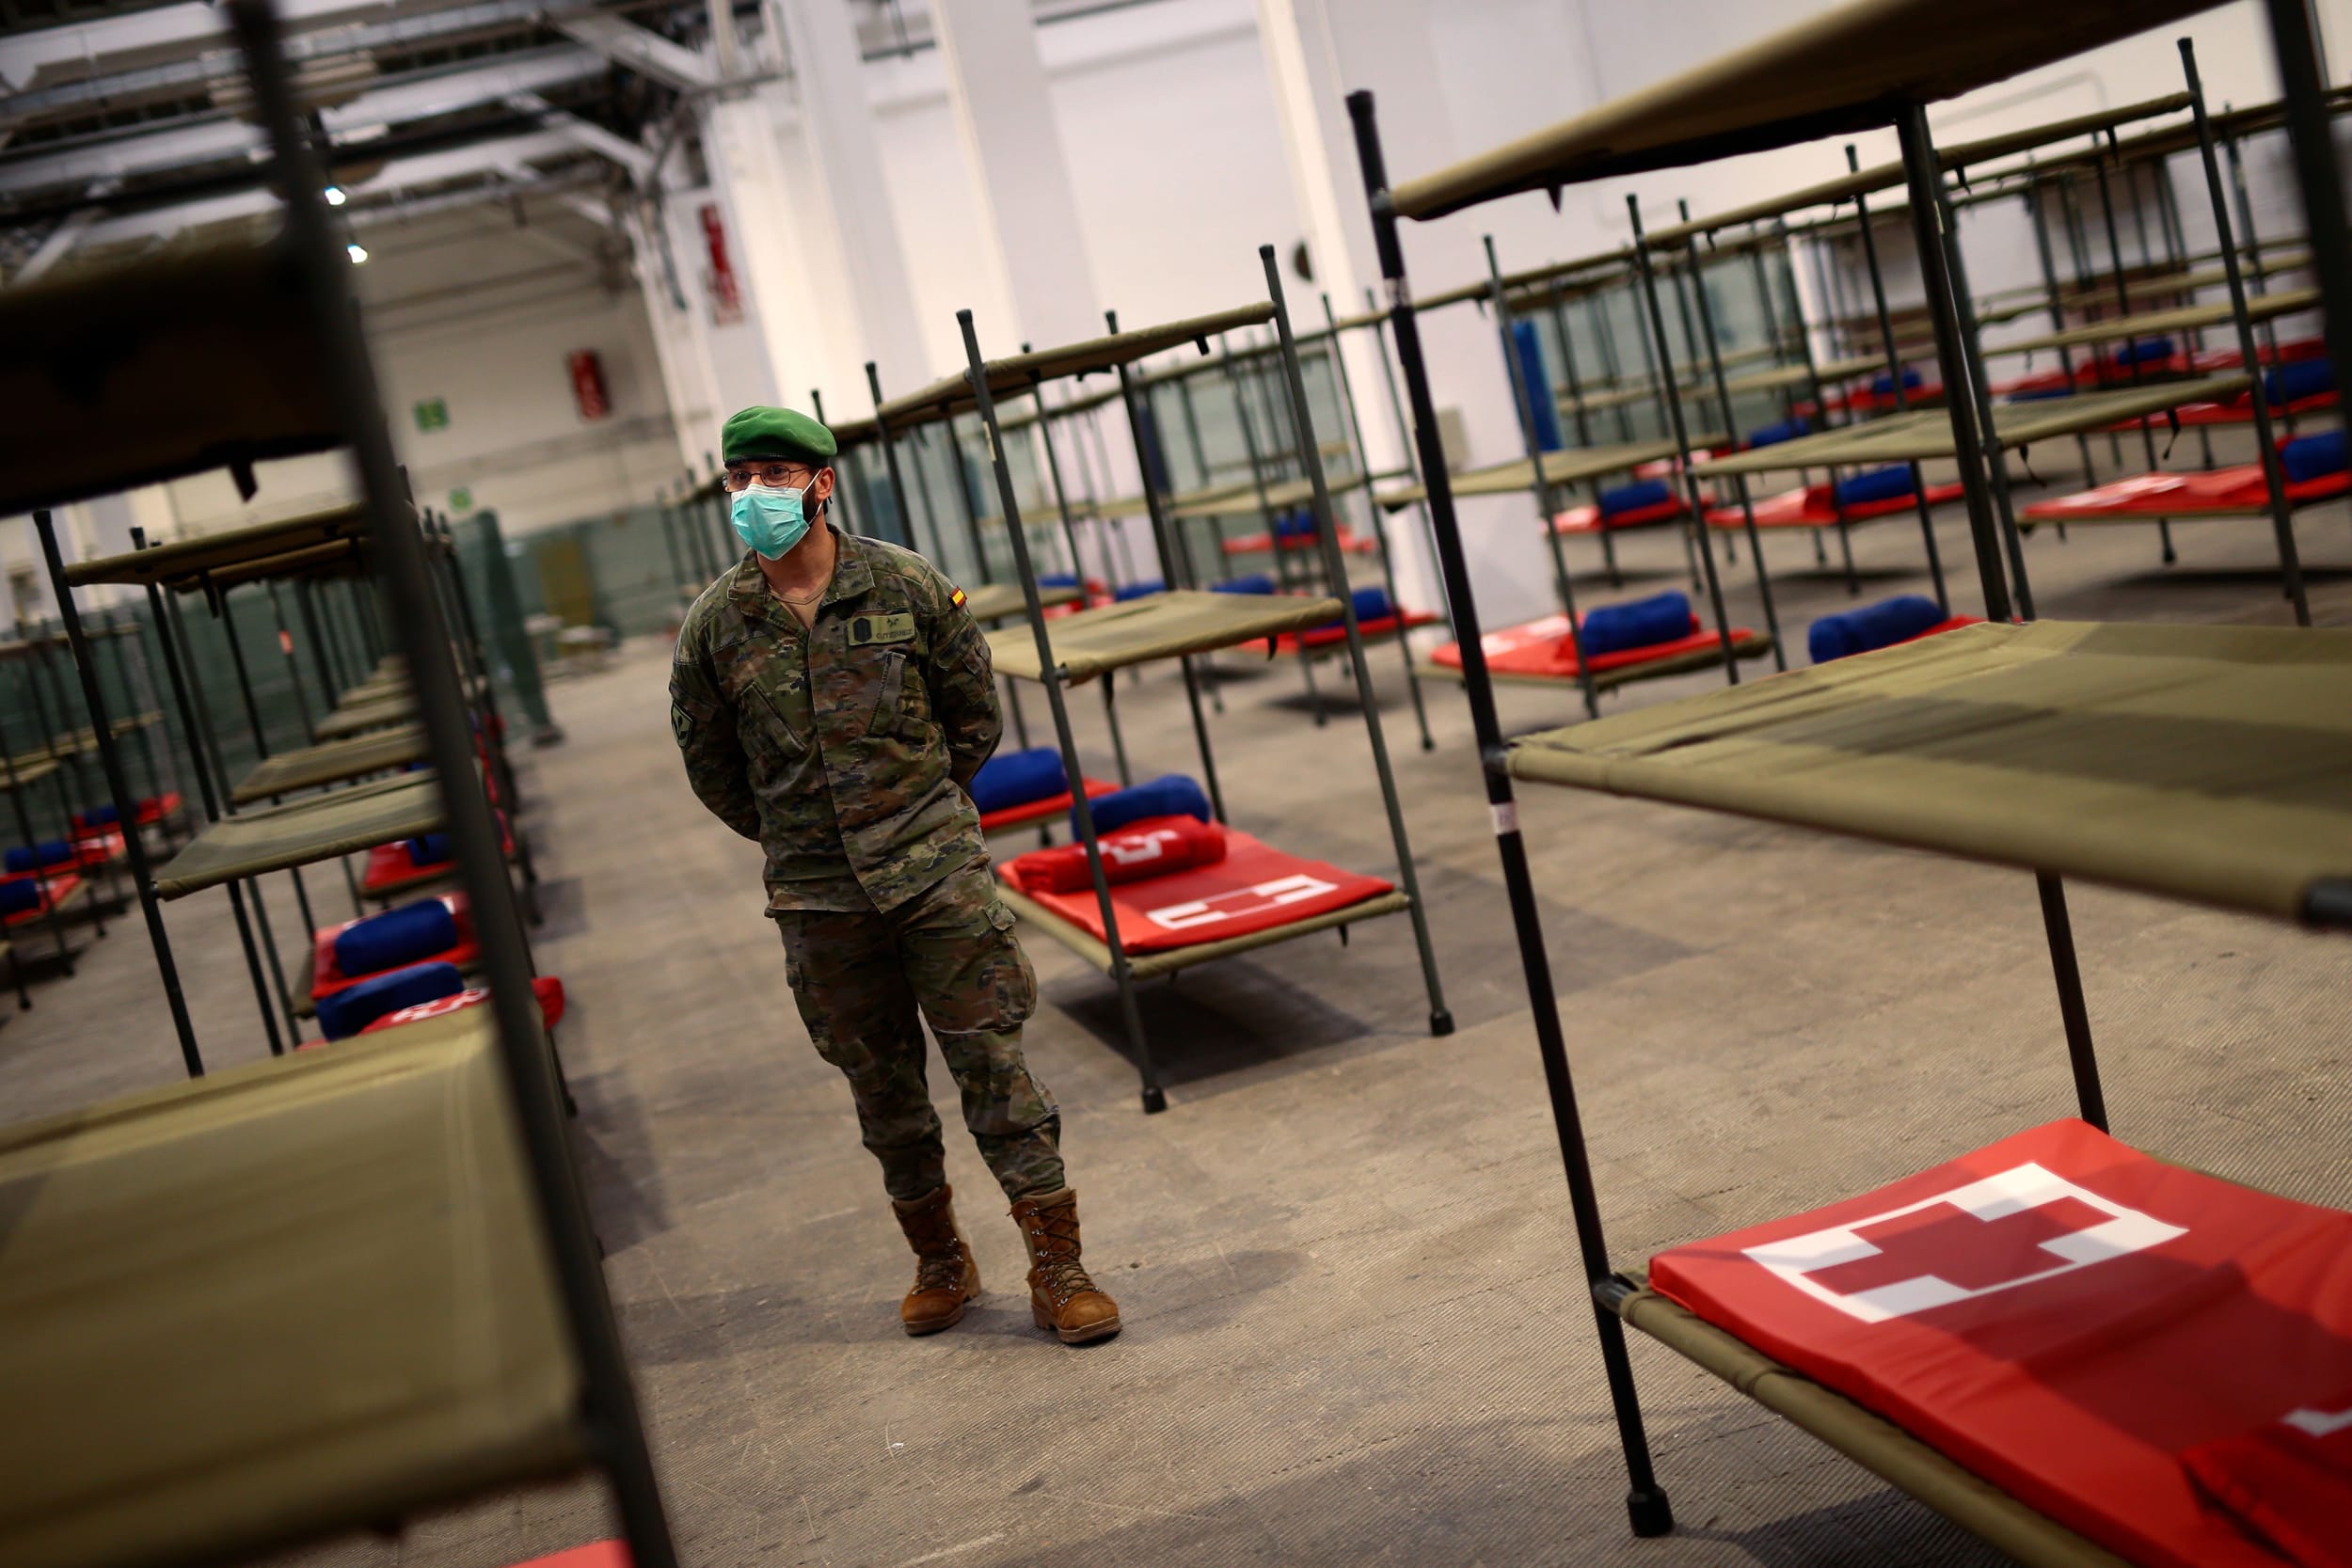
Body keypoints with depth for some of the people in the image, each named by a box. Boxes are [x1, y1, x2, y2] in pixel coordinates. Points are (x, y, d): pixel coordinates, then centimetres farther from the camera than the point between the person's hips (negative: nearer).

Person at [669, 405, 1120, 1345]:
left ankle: (1057, 1268, 6)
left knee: (991, 1060, -2)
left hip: (937, 870, -1)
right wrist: (793, 836, 13)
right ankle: (940, 1261, 27)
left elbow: (976, 711, 9)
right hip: (817, 899, 2)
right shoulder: (715, 625, -2)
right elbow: (708, 761, 11)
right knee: (881, 1084, 10)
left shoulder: (906, 586, -3)